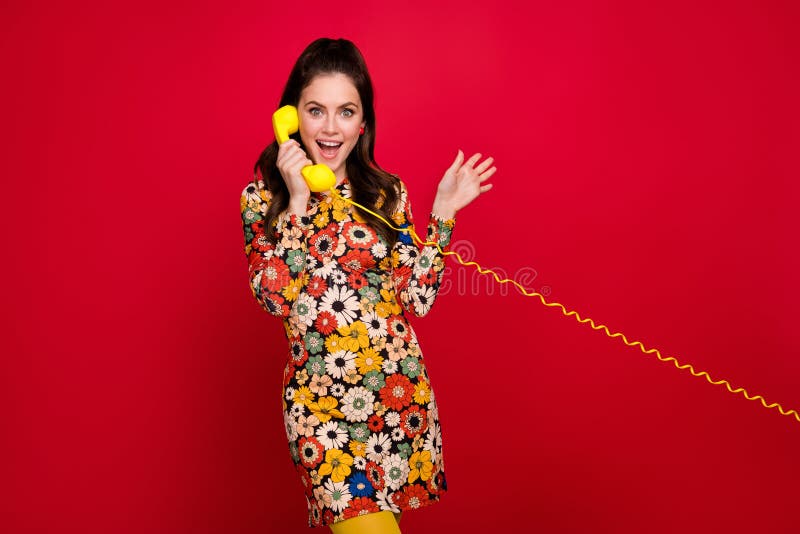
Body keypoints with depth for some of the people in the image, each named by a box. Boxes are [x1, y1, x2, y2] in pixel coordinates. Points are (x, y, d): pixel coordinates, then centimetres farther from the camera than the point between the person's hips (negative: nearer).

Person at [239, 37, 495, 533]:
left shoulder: (389, 192, 2)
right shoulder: (264, 197, -2)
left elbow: (418, 299, -1)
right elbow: (274, 298, -14)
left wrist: (443, 213, -7)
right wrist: (297, 202, -17)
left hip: (401, 387, 3)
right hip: (319, 397, -2)